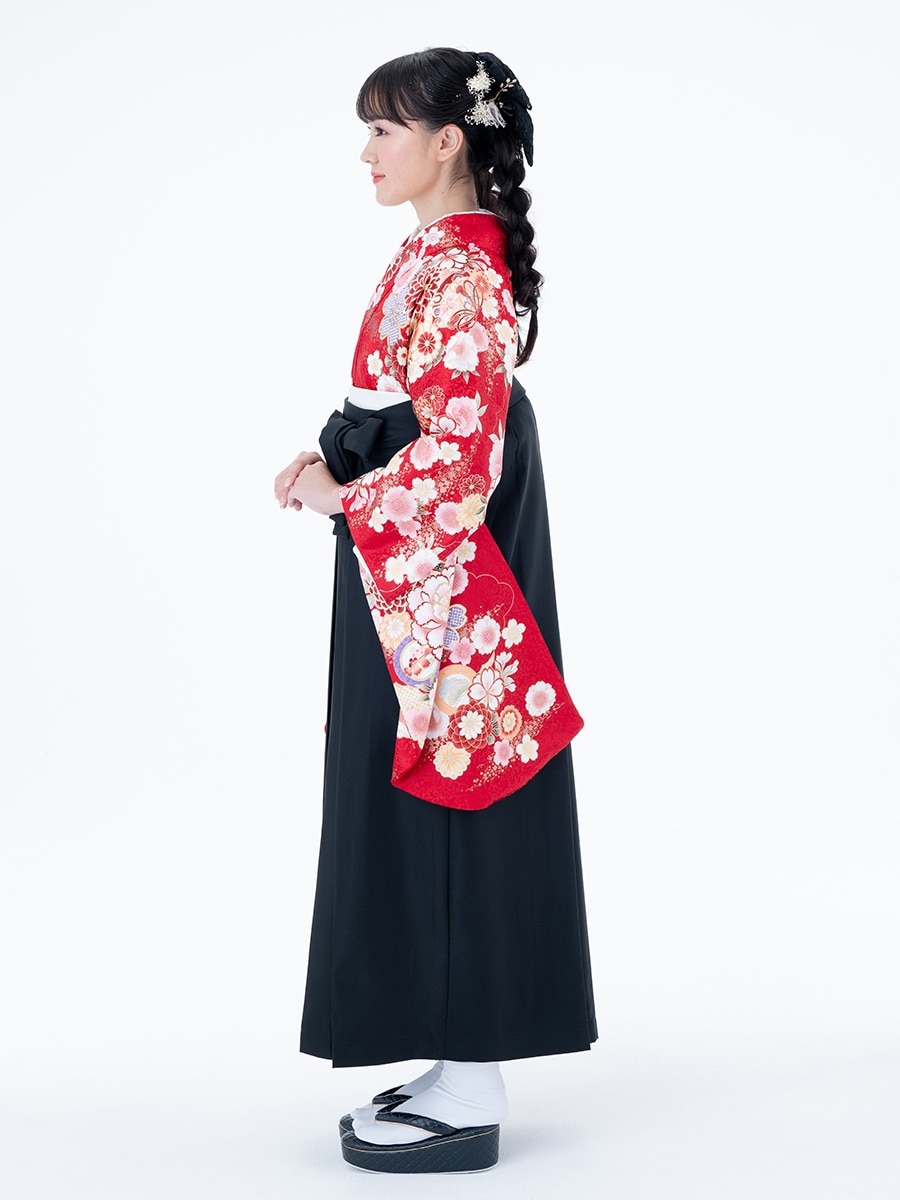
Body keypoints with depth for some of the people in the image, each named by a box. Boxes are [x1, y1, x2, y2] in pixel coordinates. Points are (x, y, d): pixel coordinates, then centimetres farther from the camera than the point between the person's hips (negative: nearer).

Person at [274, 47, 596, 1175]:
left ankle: (469, 1098, 6)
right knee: (412, 801, 13)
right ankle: (463, 1067, 23)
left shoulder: (463, 271, -16)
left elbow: (461, 448, -22)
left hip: (444, 567, -10)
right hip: (412, 562, 10)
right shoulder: (441, 255, 15)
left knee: (441, 798, -4)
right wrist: (333, 460, 5)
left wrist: (345, 496, -12)